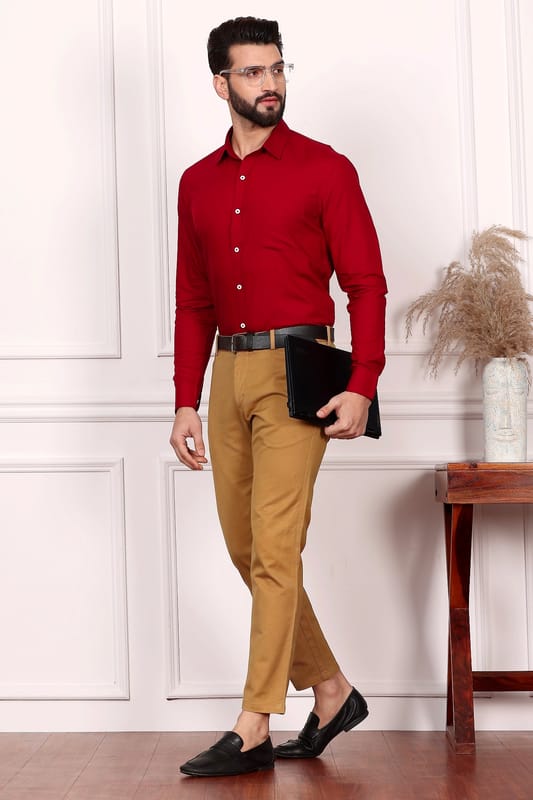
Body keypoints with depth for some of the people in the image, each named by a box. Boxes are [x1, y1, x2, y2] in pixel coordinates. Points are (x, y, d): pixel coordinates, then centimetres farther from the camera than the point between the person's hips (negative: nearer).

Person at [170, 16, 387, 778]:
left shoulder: (324, 169, 0)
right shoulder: (198, 183, 13)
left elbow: (366, 283, -4)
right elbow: (192, 304, 15)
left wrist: (361, 387, -14)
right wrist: (186, 402, 9)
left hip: (295, 371, -6)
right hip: (229, 373, 6)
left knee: (274, 550, -8)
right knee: (246, 549, 9)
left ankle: (253, 730, -1)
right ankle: (332, 691, 25)